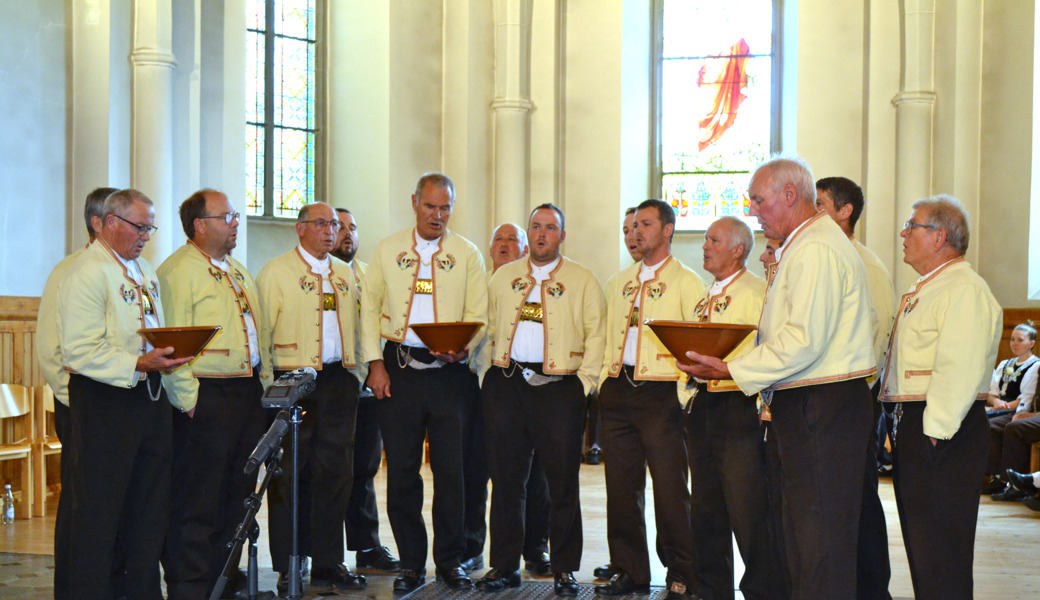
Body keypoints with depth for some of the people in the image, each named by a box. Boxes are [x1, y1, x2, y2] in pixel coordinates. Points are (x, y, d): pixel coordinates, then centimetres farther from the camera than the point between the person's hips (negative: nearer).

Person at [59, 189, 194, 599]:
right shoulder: (86, 273, -11)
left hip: (150, 396, 9)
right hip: (104, 400, -8)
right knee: (99, 509, -1)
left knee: (150, 504, 13)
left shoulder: (144, 271, 17)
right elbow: (80, 352, -19)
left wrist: (167, 356, 8)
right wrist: (138, 364, -26)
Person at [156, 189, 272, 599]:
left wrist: (264, 381, 15)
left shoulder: (238, 271, 20)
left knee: (239, 492, 14)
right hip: (207, 398, -9)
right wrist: (188, 400, -18)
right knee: (197, 501, -3)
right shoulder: (178, 270, -9)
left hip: (248, 393, 9)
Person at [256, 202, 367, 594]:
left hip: (339, 382, 5)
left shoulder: (345, 274, 17)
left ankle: (327, 565, 16)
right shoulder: (276, 272, 0)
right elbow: (261, 330, -3)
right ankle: (287, 570, 9)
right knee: (290, 474, 0)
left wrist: (356, 373, 13)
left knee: (335, 473, 7)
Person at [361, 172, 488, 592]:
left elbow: (479, 315, 4)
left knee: (450, 469, 1)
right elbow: (370, 306, 9)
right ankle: (411, 563, 15)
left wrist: (462, 347, -16)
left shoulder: (467, 254, 7)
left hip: (450, 372, -1)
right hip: (399, 368, 1)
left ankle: (450, 561, 15)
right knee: (401, 470, 4)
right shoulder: (387, 250, 10)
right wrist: (375, 363, -1)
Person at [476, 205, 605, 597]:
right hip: (506, 385, 3)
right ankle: (505, 566, 17)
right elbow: (487, 330, 17)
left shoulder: (583, 281, 6)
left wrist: (584, 384, -7)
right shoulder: (502, 278, 15)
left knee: (562, 482, 1)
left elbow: (595, 336, 2)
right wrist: (487, 377, 8)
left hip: (559, 387, -2)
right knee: (505, 480, 7)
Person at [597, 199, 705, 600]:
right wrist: (604, 380, 11)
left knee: (670, 488, -3)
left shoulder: (686, 282, 0)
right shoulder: (618, 282, 18)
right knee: (622, 487, 8)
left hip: (661, 393, -5)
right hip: (618, 392, 5)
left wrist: (685, 395, -13)